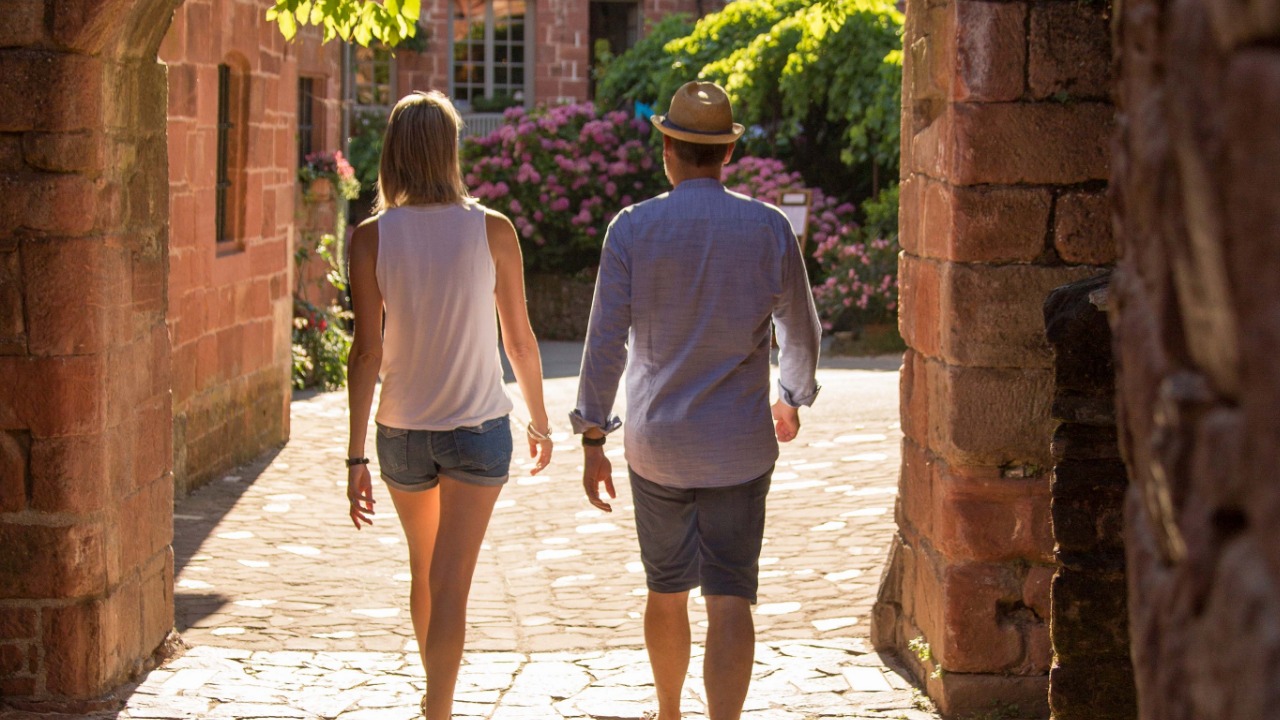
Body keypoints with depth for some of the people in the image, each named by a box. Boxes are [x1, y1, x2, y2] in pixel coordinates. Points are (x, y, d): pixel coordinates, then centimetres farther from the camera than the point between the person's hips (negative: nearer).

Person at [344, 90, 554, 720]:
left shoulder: (371, 237, -8)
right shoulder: (492, 231, -7)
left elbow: (367, 352, -10)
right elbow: (519, 341, -1)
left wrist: (356, 457, -6)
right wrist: (539, 421, 15)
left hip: (402, 430, 2)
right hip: (479, 428, -2)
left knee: (423, 570, 22)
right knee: (451, 584, -2)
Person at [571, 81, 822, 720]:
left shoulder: (632, 228, -7)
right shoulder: (769, 228, -4)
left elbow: (605, 341, -9)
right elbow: (801, 332, 8)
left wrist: (592, 440, -2)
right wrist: (792, 398, 27)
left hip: (656, 442, 1)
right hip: (740, 445, -1)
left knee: (666, 592, 18)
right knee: (730, 601, -2)